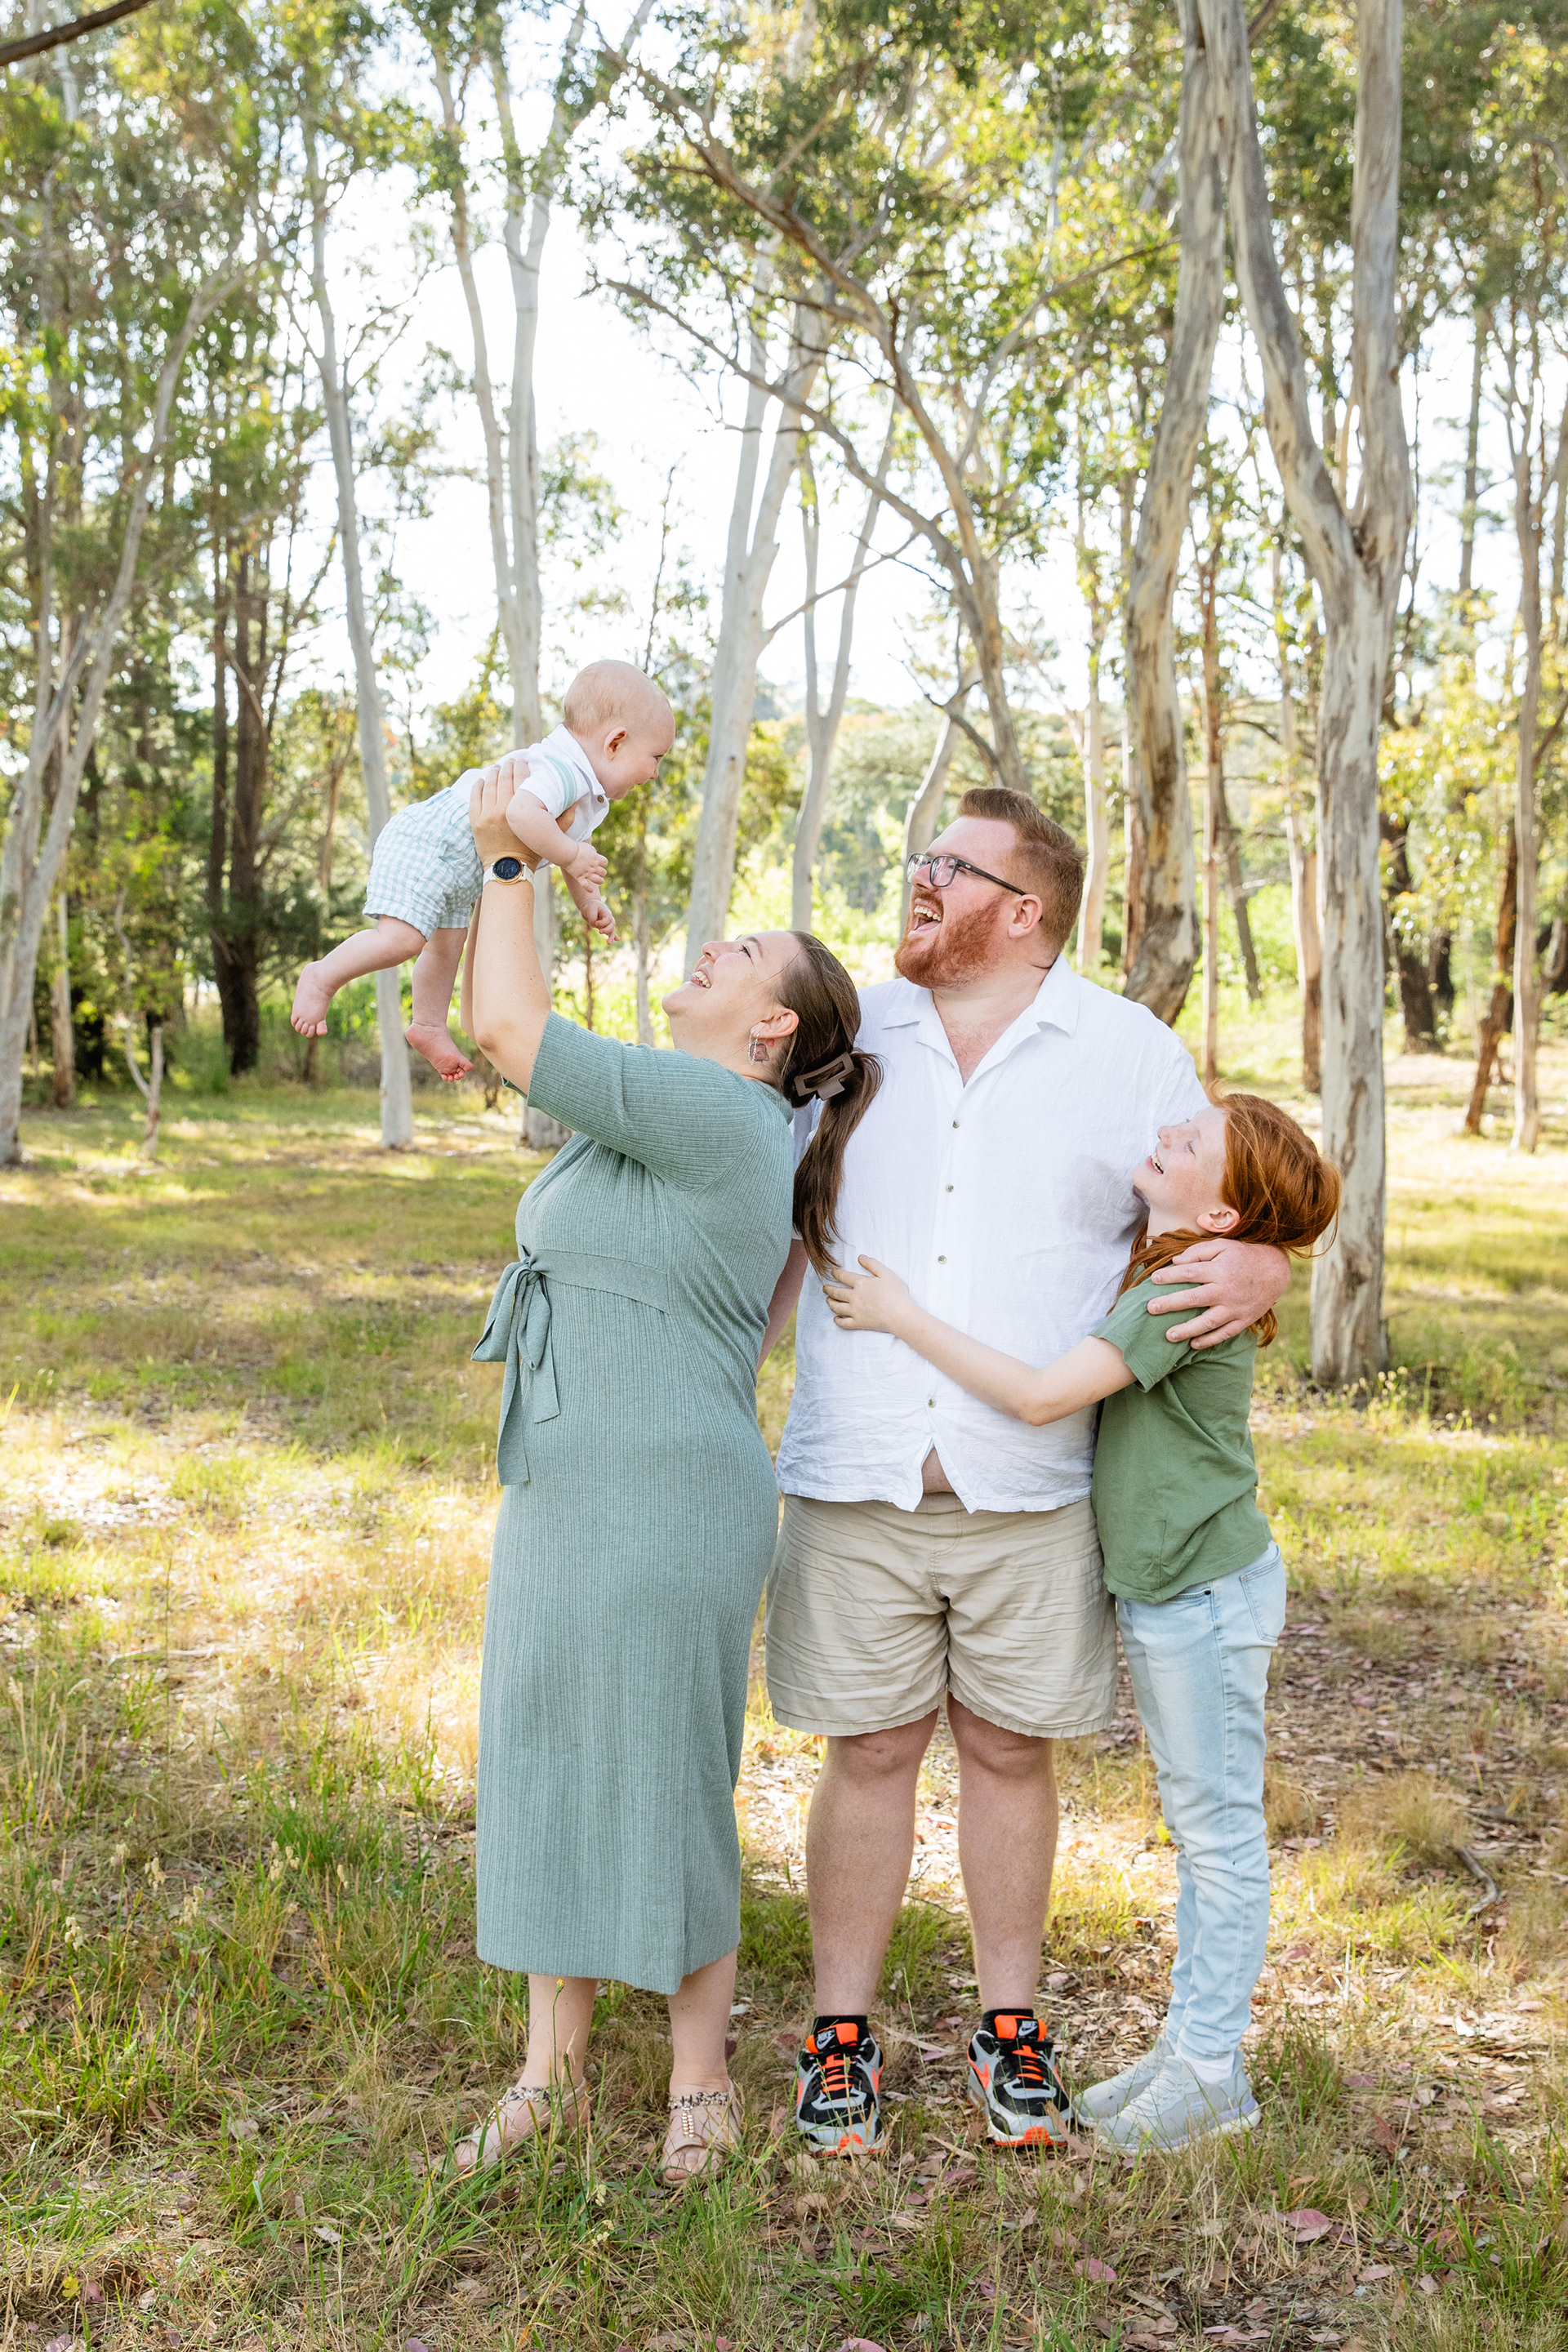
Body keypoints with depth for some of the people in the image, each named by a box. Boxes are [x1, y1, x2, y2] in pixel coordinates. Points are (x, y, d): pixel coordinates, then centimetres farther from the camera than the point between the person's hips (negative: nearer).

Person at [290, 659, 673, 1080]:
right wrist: (569, 856, -33)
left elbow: (575, 847, 28)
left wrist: (589, 902, 21)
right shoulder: (560, 770, -27)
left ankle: (428, 1026, 34)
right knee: (402, 938, -19)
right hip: (423, 844, -11)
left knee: (447, 947, 19)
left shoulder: (591, 799, 10)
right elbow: (523, 814, -46)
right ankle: (323, 977, -1)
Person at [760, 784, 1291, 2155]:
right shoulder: (844, 1033, 8)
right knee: (868, 1752, 6)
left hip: (1032, 1488, -1)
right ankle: (842, 2036, 21)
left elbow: (1218, 1222, 8)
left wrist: (1263, 1270, -16)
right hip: (854, 1479, 1)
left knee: (1009, 1751, 10)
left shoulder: (1129, 1053, 3)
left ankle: (1011, 2028, 27)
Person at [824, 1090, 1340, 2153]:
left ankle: (1213, 2074, 15)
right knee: (1198, 1831, 17)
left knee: (1222, 1835, 3)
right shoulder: (1156, 1271, 6)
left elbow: (1042, 1395, -27)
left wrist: (904, 1317, -21)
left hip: (1210, 1594, -10)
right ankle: (1187, 2047, 29)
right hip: (1160, 1588, 10)